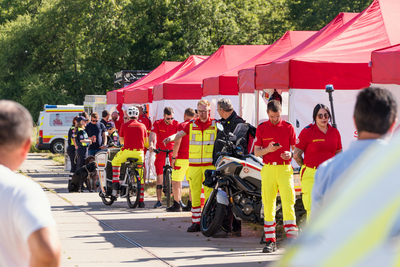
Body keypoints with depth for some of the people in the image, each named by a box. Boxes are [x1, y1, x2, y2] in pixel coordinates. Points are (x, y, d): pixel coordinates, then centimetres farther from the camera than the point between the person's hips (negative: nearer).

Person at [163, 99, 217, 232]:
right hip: (194, 165, 2)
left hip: (210, 165, -2)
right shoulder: (192, 124, 9)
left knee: (209, 193, -5)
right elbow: (179, 134, 3)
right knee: (195, 194, 2)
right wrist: (171, 138, -19)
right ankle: (196, 222, 6)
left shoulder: (215, 124, 4)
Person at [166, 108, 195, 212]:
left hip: (182, 158, -6)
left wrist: (173, 157, -10)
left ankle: (177, 205, -5)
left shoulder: (182, 125, -8)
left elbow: (177, 143, -14)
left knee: (176, 181, -1)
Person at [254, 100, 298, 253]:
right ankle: (270, 241, 7)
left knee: (288, 202, -10)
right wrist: (268, 149, -13)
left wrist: (291, 154, -13)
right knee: (268, 204, 1)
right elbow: (256, 152, 7)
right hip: (268, 169, 1)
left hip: (285, 168, -1)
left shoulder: (288, 127, 6)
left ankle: (292, 238, -9)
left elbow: (295, 148, 9)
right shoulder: (261, 128, 8)